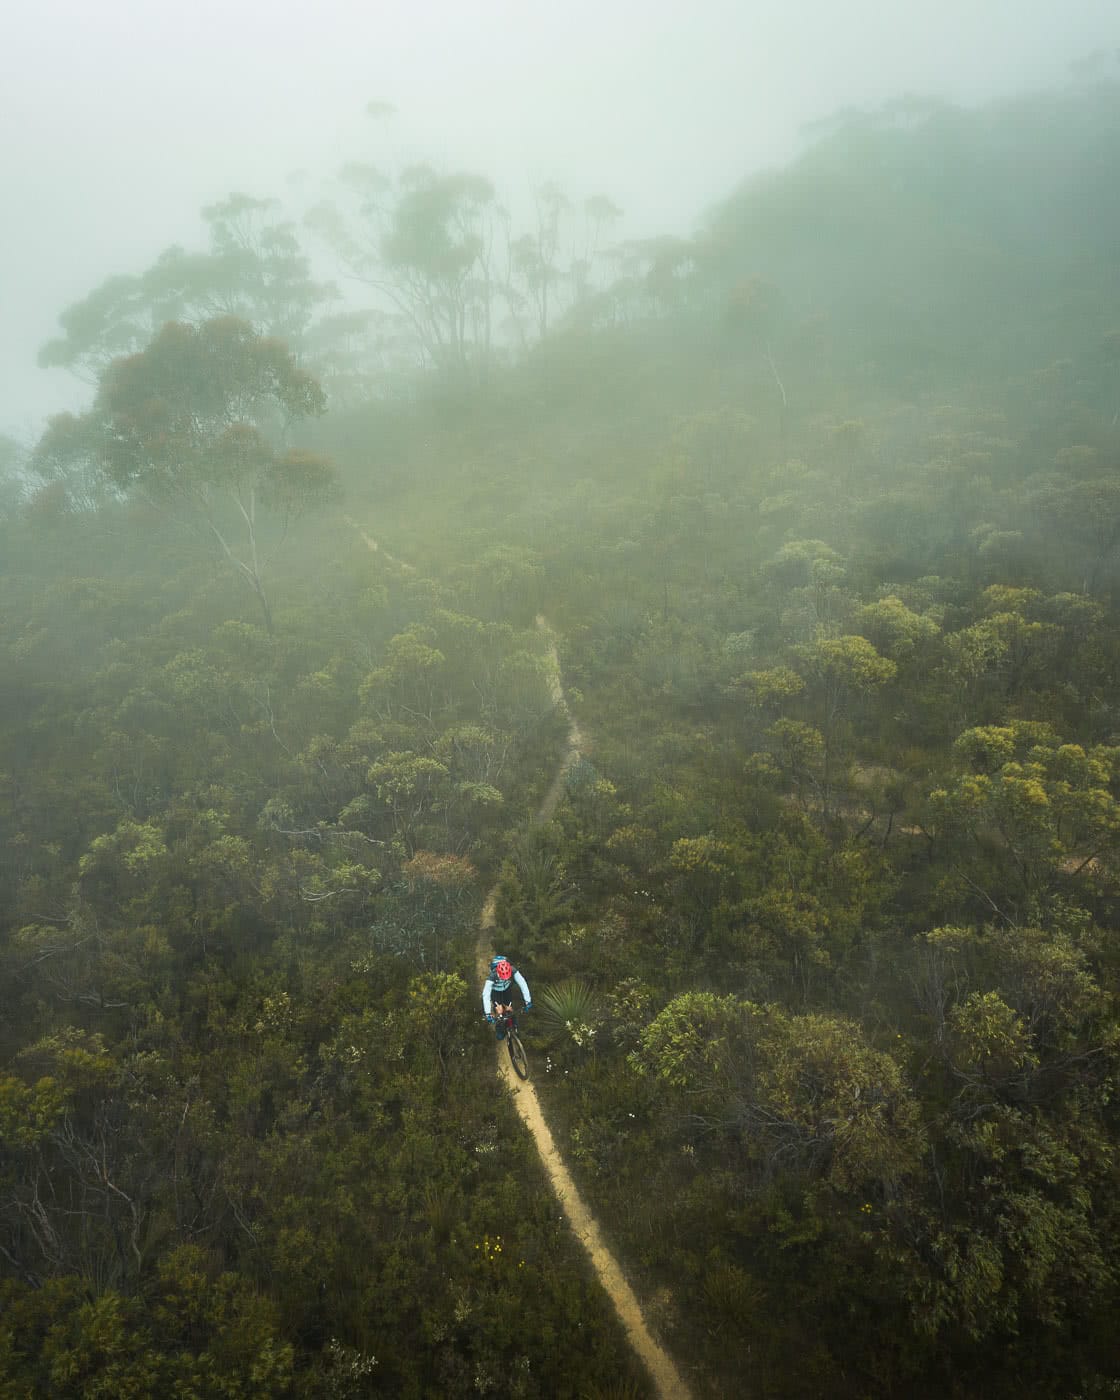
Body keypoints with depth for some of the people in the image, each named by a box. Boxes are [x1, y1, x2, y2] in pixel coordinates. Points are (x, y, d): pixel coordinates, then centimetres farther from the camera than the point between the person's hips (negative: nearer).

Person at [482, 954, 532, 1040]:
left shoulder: (513, 971, -37)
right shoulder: (492, 976, -43)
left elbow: (523, 984, -35)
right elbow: (486, 994, -46)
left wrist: (528, 1001, -41)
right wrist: (488, 1013, -51)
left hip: (507, 989, 2)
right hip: (495, 991, -2)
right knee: (500, 1012, -11)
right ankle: (500, 1029, 18)